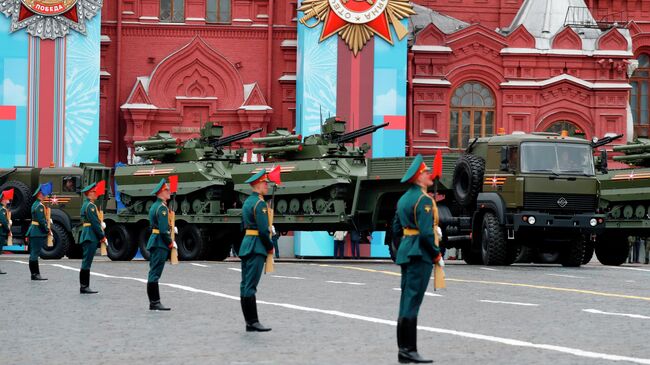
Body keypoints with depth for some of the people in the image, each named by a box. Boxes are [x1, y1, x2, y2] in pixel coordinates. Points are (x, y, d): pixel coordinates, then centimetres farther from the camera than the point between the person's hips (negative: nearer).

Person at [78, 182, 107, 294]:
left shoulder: (86, 205, 20)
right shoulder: (90, 206, -12)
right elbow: (95, 223, -16)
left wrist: (101, 236, 14)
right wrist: (102, 236, -9)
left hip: (88, 237, 11)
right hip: (91, 237, -11)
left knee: (86, 262, 11)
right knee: (87, 262, -9)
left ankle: (84, 286, 13)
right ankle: (84, 286, -8)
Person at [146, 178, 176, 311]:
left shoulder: (154, 206, 16)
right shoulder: (162, 208, -15)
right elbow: (163, 230, -20)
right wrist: (170, 243, -10)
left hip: (154, 242, 10)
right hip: (161, 243, -10)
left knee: (154, 273, 10)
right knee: (155, 274, -9)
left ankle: (154, 302, 14)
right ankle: (154, 303, -8)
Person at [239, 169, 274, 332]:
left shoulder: (247, 201, 16)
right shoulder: (260, 203, -12)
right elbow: (263, 230, -18)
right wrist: (270, 247, -3)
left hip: (246, 245, 10)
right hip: (257, 247, -10)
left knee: (245, 285, 7)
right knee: (251, 286, -12)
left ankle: (249, 322, 10)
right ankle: (253, 322, -13)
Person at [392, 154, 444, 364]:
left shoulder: (404, 198, 15)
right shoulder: (424, 199, -14)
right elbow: (426, 233, -20)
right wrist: (437, 256, -10)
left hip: (405, 252, 9)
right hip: (420, 254, -9)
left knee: (407, 301, 11)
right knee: (412, 302, -9)